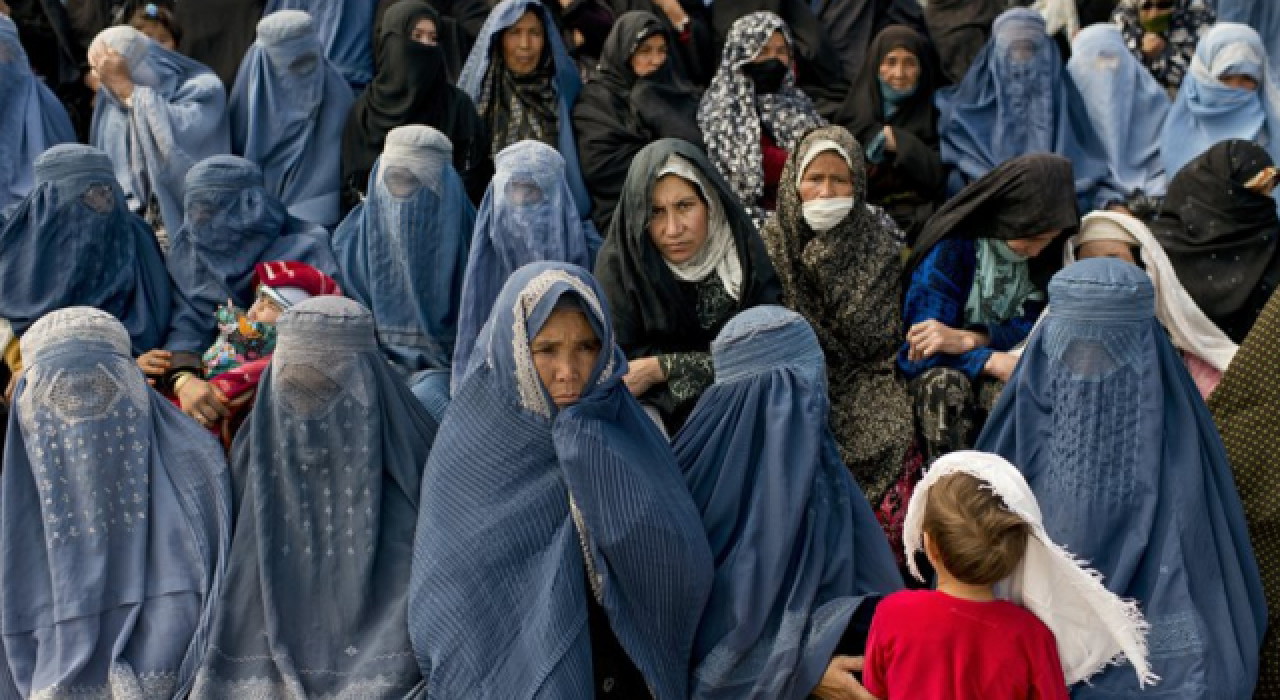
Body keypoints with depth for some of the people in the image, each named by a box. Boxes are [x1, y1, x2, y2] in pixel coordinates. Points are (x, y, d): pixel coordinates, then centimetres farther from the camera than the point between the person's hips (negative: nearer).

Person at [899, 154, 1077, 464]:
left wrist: (968, 339, -26)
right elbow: (920, 347, -19)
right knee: (945, 382, -37)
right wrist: (991, 361, -37)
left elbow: (1037, 328, -8)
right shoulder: (951, 249, -13)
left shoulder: (1051, 256, 0)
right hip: (938, 379, -2)